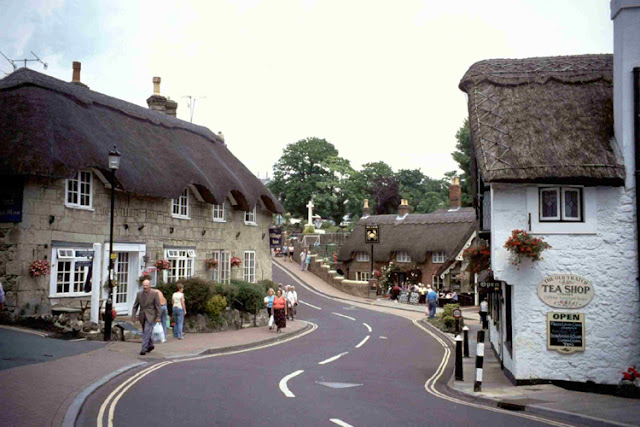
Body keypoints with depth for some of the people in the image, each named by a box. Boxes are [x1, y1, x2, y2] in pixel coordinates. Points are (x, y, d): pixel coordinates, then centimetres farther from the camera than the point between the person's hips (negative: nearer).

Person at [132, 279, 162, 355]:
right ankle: (150, 346, 34)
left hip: (150, 316, -5)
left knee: (147, 332, -12)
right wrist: (133, 316, 1)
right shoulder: (139, 294, 3)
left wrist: (158, 317, -11)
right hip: (142, 317, 5)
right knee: (145, 332, 15)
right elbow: (135, 306, 8)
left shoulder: (154, 294, -9)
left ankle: (144, 349, -10)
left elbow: (158, 306, -7)